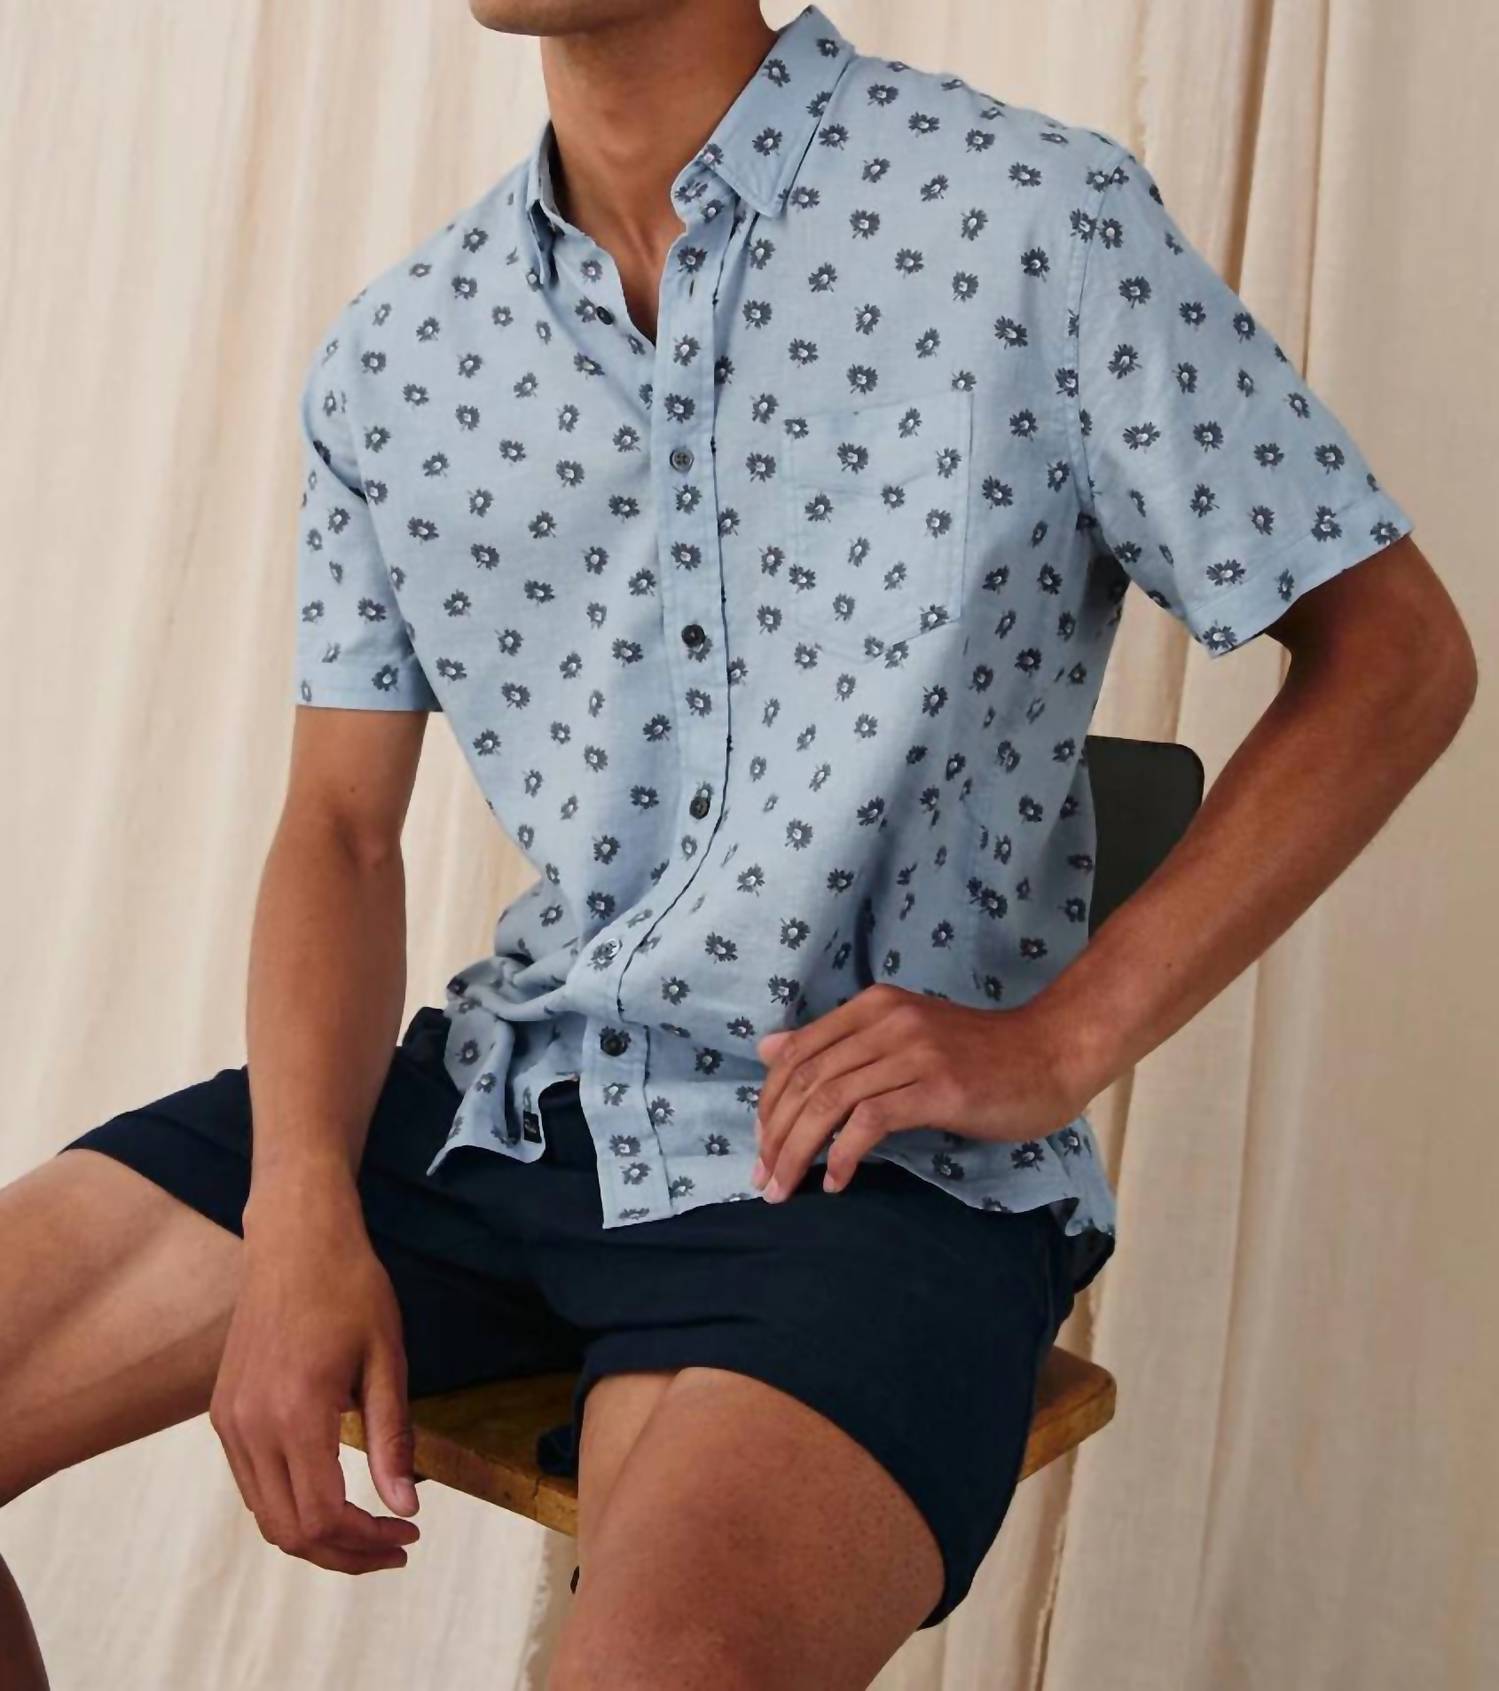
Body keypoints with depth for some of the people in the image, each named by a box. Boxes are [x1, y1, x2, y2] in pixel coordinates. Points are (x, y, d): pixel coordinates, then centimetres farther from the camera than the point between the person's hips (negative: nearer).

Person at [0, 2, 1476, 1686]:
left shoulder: (1041, 223, -7)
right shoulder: (388, 354, 7)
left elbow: (1398, 653, -2)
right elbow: (340, 829, 8)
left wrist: (1062, 1039, -10)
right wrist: (303, 1215, -9)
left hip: (880, 1151, -5)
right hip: (490, 1093, 6)